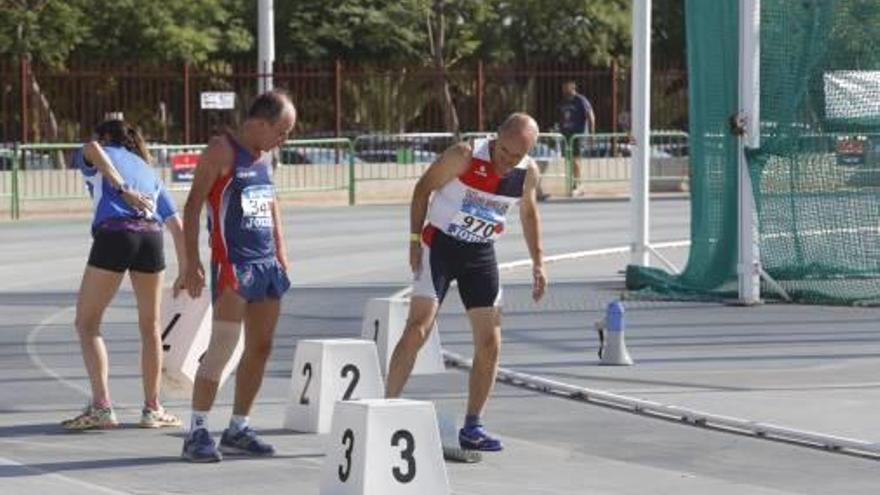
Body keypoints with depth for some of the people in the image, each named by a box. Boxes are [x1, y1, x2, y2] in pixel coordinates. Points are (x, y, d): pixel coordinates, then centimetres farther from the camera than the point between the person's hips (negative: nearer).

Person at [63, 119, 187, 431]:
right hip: (151, 236, 4)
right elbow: (177, 227, 26)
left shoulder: (104, 156, 21)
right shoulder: (148, 171, 32)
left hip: (113, 233, -4)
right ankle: (152, 408, 18)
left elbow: (92, 149, -7)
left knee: (87, 323, 6)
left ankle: (101, 405, -6)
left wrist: (122, 190, -14)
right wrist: (185, 272, 29)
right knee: (150, 326, 17)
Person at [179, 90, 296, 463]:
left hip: (267, 262, 8)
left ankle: (237, 430, 17)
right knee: (222, 347, -13)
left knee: (261, 347, 8)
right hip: (232, 263, -8)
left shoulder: (265, 155, 14)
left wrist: (281, 253, 20)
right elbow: (193, 204, -12)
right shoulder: (222, 150, -9)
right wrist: (192, 262, -18)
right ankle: (197, 432, -10)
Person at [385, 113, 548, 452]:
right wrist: (415, 239, -14)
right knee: (417, 330, -15)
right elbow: (424, 186, -10)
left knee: (490, 343, 1)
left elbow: (528, 211, 13)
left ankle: (472, 427, 11)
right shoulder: (465, 156, -20)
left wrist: (537, 262, 11)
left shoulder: (528, 173, -6)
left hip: (481, 254, 5)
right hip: (440, 245, -5)